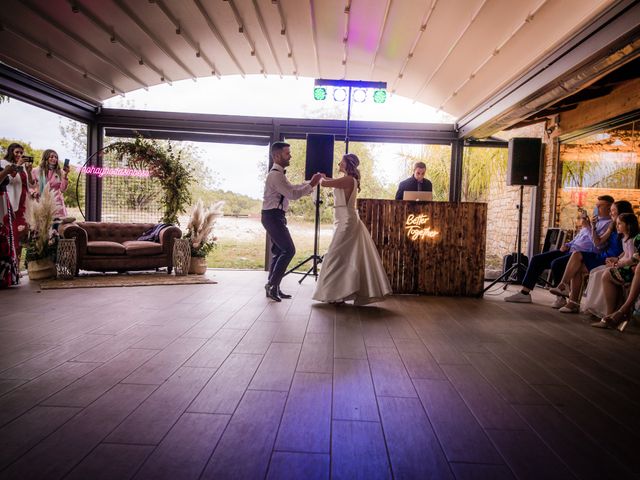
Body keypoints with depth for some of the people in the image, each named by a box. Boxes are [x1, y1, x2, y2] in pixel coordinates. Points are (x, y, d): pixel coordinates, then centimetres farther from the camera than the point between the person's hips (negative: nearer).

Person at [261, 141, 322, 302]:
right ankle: (272, 284, -5)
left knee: (279, 251, 12)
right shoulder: (275, 175, -17)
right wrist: (311, 185, -15)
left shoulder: (278, 173, 17)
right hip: (273, 216, -10)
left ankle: (273, 287, 17)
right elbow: (293, 194, -22)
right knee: (289, 250, -11)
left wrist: (310, 182, 13)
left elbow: (292, 188, 22)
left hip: (276, 216, 11)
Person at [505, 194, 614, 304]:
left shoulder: (608, 224, -4)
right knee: (537, 259, -3)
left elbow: (598, 245, -17)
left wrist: (592, 227, -20)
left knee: (556, 264, -34)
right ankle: (524, 293, -5)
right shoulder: (595, 219, 24)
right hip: (571, 249, 9)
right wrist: (568, 245, 13)